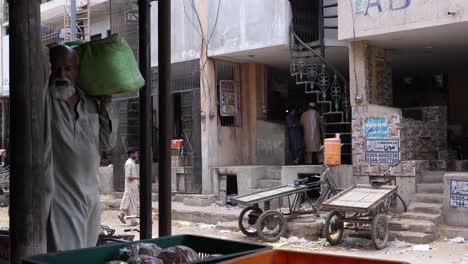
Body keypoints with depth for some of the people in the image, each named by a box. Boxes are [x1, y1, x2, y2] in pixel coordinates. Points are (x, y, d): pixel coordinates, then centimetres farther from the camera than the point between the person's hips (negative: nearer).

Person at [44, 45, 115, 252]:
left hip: (91, 194, 6)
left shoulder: (91, 103, 9)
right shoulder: (44, 99, -6)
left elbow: (107, 144, 12)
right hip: (61, 195, -6)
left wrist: (104, 107, 5)